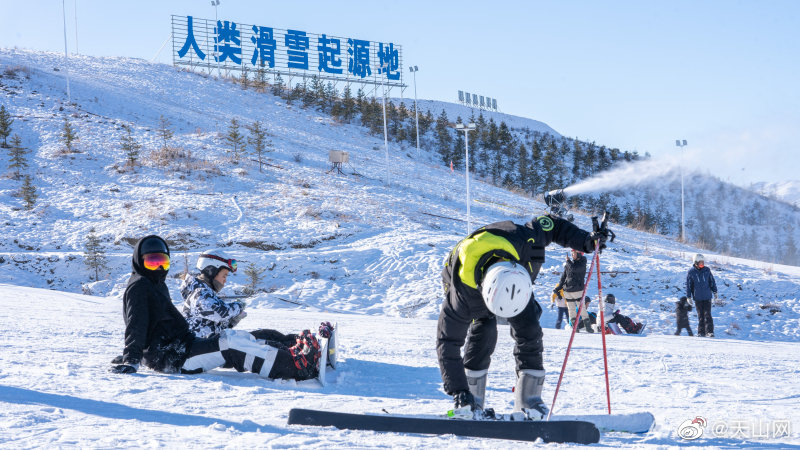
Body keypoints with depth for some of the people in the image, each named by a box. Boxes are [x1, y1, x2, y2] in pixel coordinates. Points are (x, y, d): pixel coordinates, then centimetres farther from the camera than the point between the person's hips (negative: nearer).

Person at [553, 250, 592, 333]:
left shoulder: (582, 263, -2)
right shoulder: (569, 264, 13)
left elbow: (574, 269, -22)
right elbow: (563, 277, 17)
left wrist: (568, 261, -6)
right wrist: (558, 288, 13)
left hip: (578, 289, -5)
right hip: (567, 290, 5)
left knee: (581, 307, -7)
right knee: (571, 309, 4)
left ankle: (587, 326, -1)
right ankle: (574, 326, 10)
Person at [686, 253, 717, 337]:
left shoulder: (707, 270, 3)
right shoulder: (691, 272, -2)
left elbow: (712, 281, 12)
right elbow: (688, 285, 2)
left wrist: (714, 292, 12)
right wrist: (689, 297, 0)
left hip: (707, 296, 0)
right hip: (697, 297, 0)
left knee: (707, 314, -7)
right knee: (700, 315, 5)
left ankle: (710, 331, -7)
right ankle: (701, 332, 11)